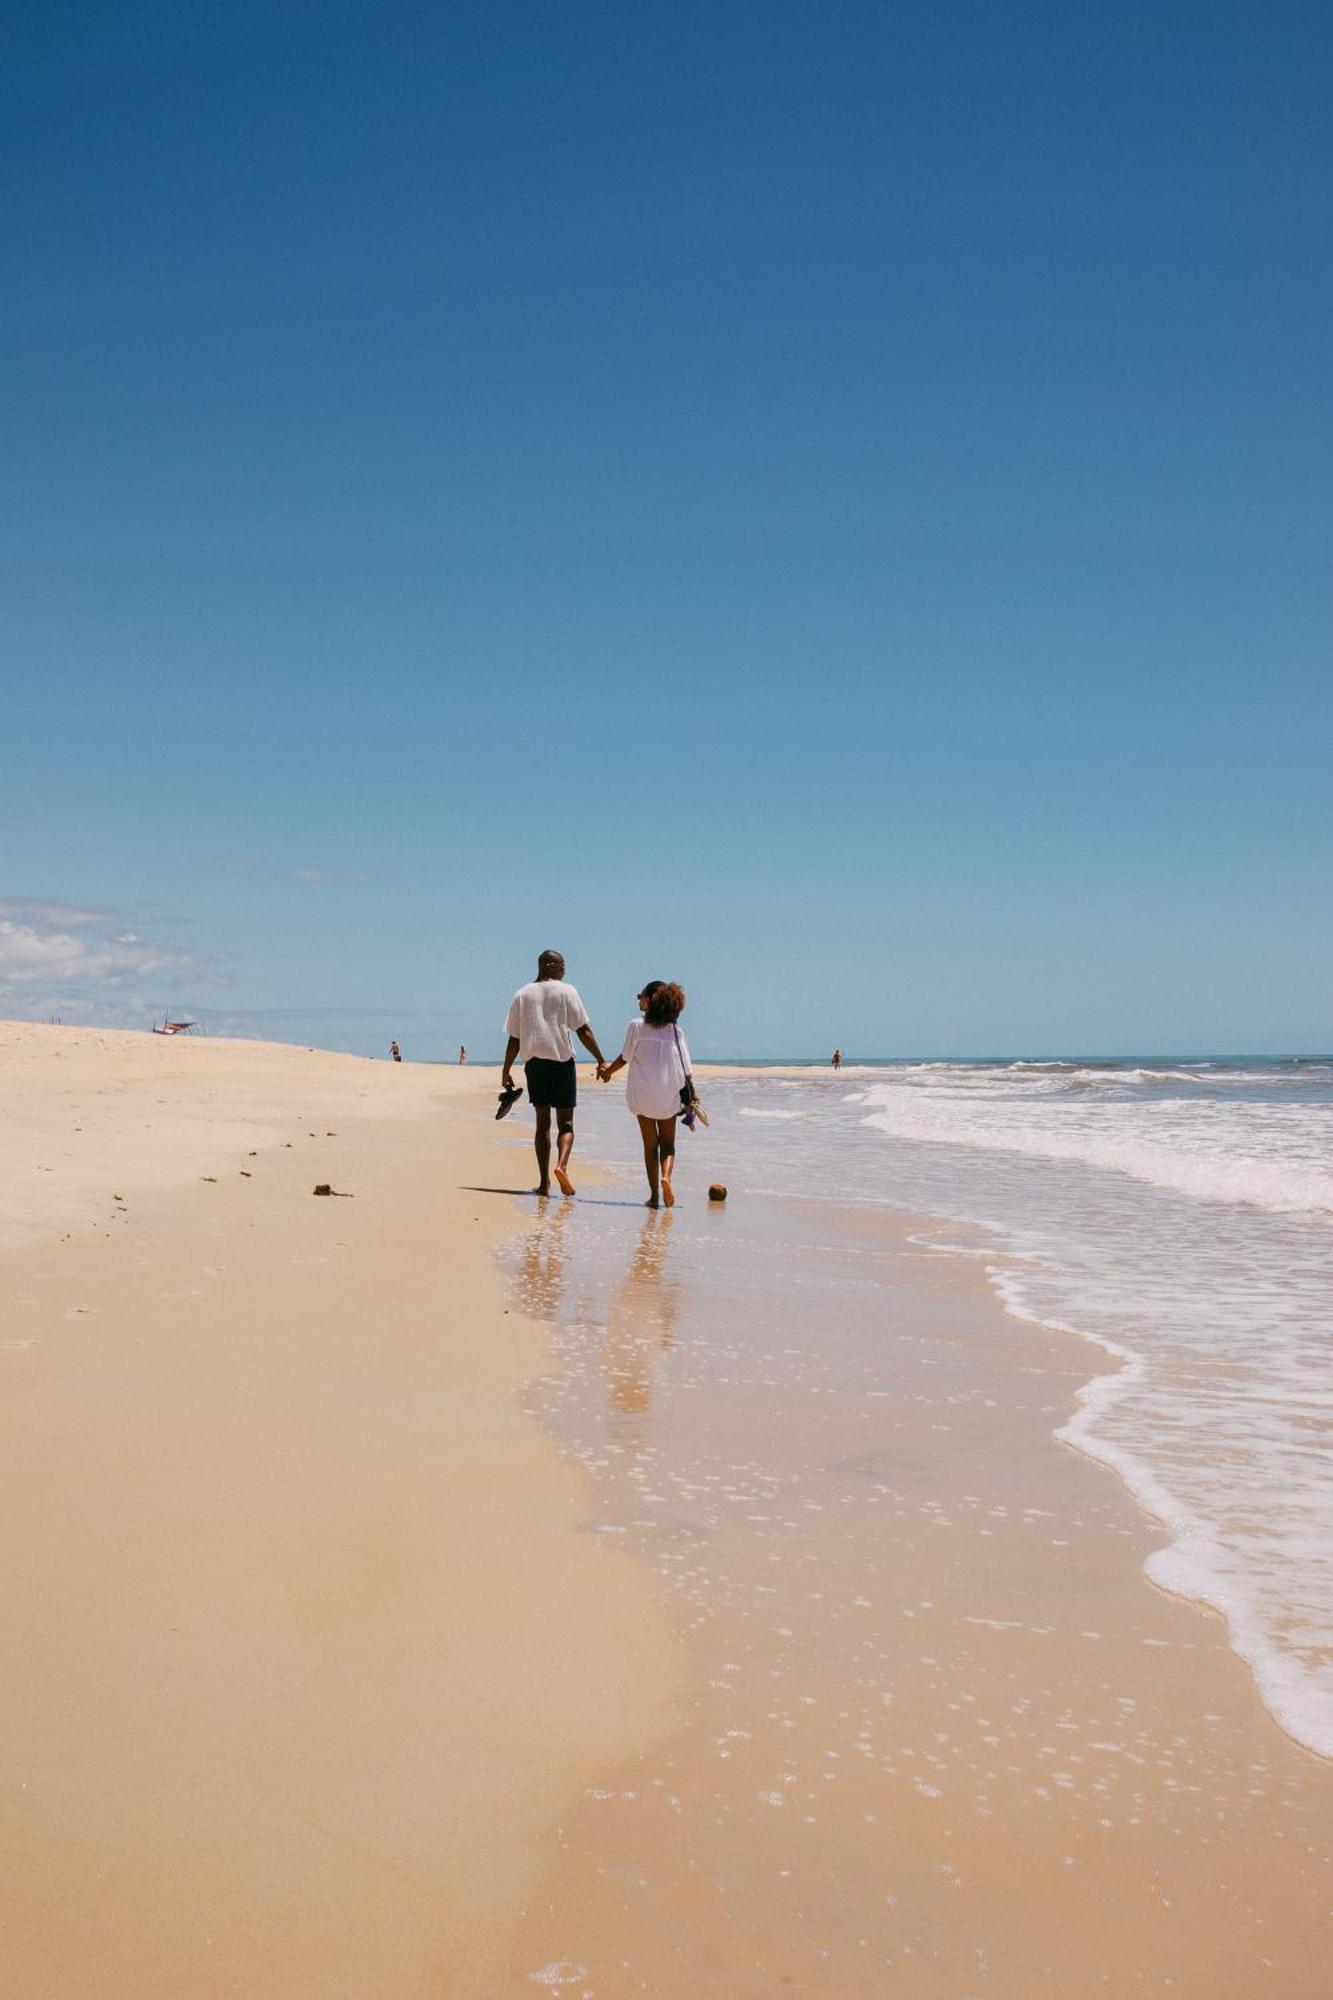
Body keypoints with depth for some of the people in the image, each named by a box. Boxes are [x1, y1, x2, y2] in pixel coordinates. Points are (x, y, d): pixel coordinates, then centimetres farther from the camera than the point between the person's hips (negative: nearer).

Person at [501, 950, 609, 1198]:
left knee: (542, 1122, 9)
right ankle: (561, 1165, -23)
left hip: (534, 1062, 3)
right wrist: (601, 1060, -2)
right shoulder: (566, 991, -1)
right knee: (565, 1122, 4)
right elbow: (583, 1031, -5)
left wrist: (506, 1071, 12)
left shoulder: (521, 995, 9)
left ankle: (544, 1182, 5)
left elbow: (514, 1039, 7)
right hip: (562, 1060, -3)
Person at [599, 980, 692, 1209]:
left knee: (650, 1144, 9)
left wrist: (608, 1071, 18)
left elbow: (625, 1058, -1)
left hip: (642, 1094, -1)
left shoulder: (636, 1026, -7)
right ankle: (666, 1176, -15)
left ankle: (654, 1195, 5)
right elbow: (685, 1069, -2)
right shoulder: (675, 1031, -2)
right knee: (668, 1143, 13)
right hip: (668, 1095, 1)